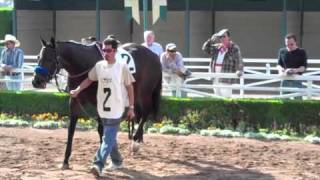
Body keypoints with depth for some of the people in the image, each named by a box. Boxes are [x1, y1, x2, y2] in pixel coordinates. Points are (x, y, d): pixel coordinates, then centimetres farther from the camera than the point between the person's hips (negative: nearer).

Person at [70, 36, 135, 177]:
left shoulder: (122, 67, -8)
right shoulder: (99, 66, 3)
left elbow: (129, 88, -3)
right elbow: (89, 80, 16)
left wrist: (131, 108, -4)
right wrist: (77, 90, 0)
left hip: (116, 109, -5)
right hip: (103, 109, 5)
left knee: (108, 138, -12)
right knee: (110, 137, 18)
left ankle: (99, 164, -20)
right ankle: (117, 161, 34)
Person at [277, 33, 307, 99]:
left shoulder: (301, 52, 1)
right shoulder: (282, 51, 9)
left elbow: (304, 67, -5)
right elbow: (279, 64, 9)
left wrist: (296, 70, -25)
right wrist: (280, 69, -15)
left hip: (297, 80, -2)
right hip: (285, 80, 2)